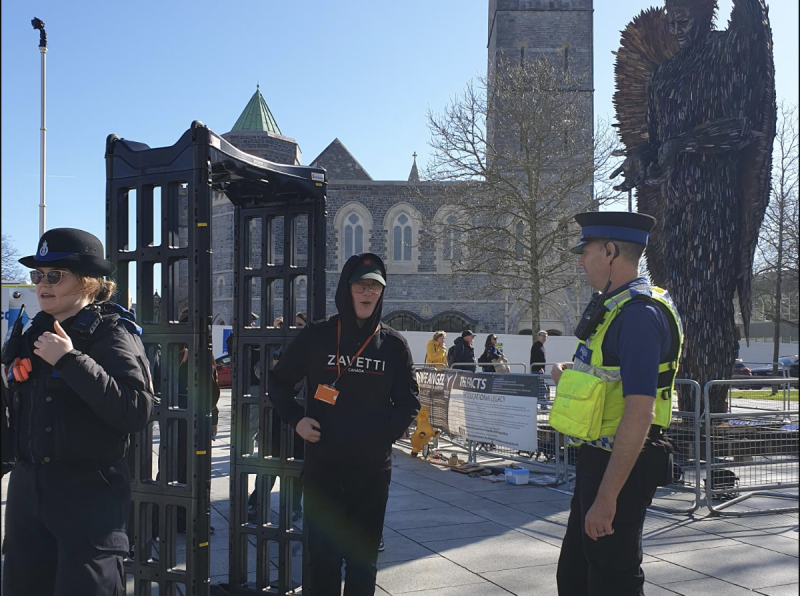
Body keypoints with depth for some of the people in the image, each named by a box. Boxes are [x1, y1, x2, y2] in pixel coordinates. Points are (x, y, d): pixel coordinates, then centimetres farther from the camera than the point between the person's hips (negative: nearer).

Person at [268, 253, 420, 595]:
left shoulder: (393, 345, 2)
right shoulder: (317, 336, 0)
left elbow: (408, 402, 8)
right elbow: (279, 381, 9)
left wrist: (386, 432, -9)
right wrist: (296, 420, -6)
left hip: (372, 468, 1)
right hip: (322, 464, -1)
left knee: (363, 555, 11)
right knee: (323, 553, 7)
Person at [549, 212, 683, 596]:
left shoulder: (639, 314, -21)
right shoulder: (615, 308, 11)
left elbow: (639, 414, -28)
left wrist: (606, 498, -28)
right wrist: (571, 382, 10)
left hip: (619, 468, -10)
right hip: (598, 460, 10)